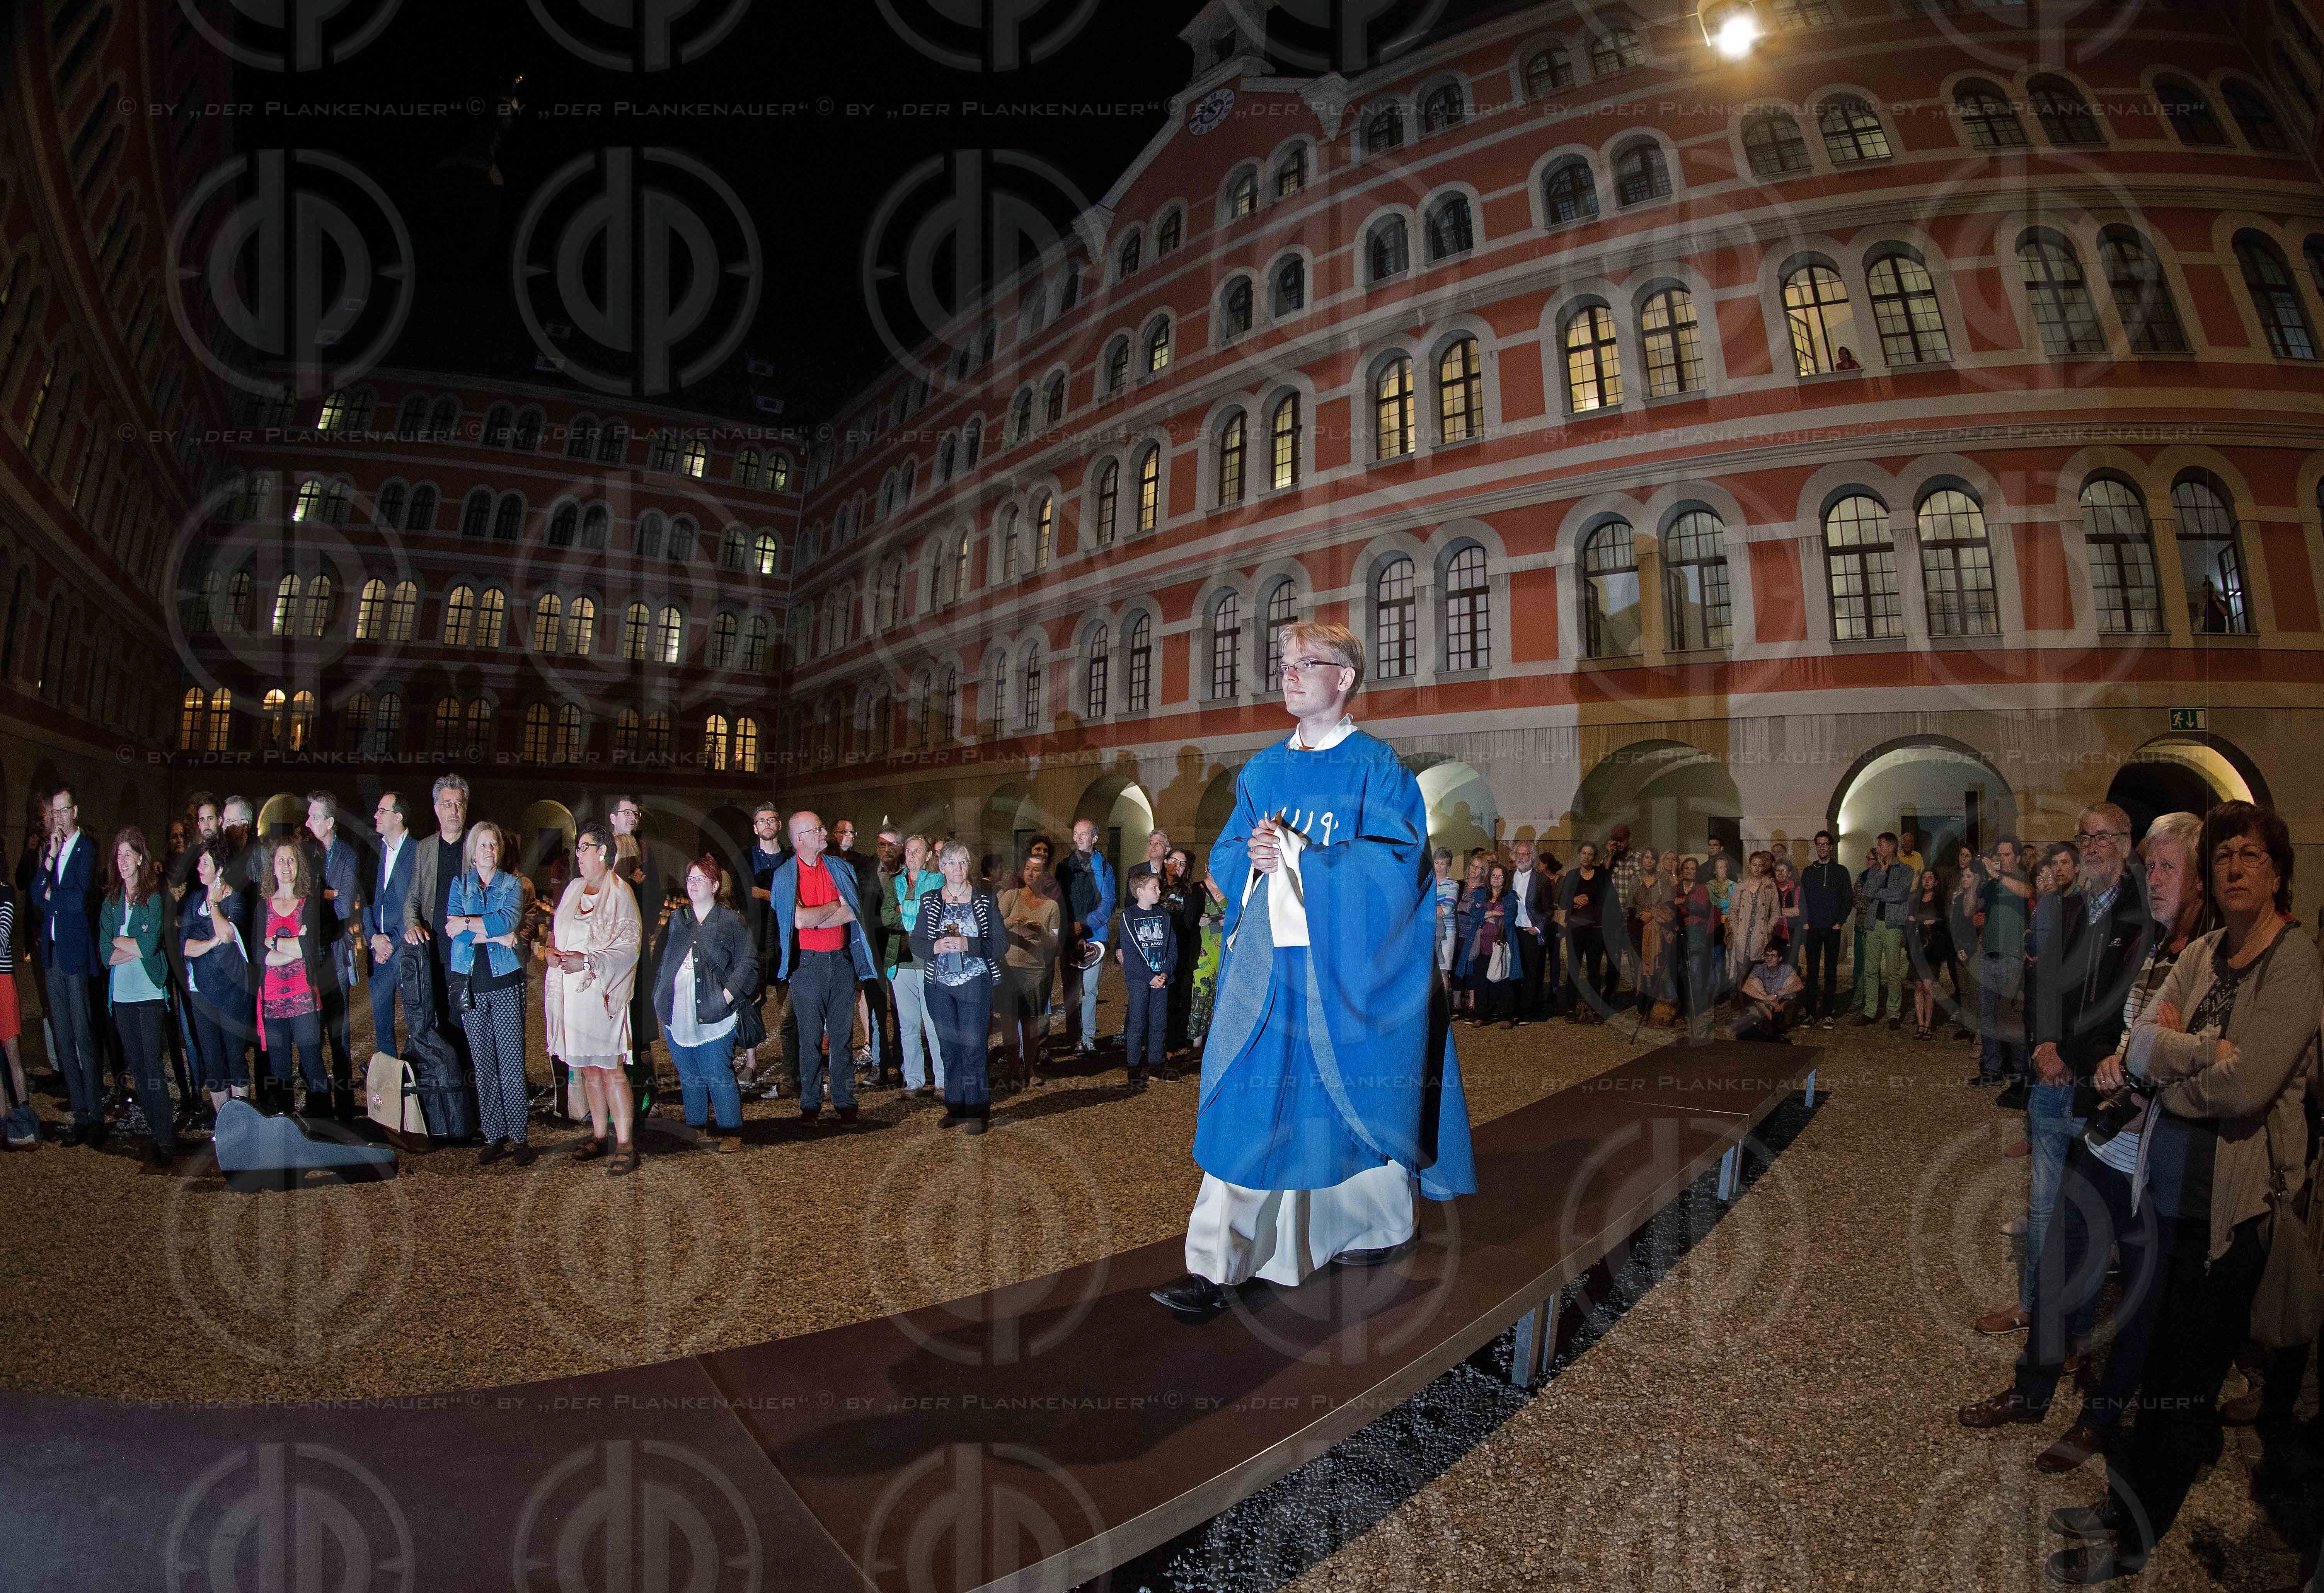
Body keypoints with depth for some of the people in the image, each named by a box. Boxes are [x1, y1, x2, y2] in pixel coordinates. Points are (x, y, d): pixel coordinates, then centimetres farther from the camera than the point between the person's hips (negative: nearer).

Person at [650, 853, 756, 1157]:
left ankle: (731, 1134, 5)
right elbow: (659, 960, 17)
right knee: (689, 1077, 13)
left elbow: (748, 963, -4)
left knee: (718, 1077, -4)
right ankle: (695, 1129, 25)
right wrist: (661, 1000, 7)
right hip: (677, 1015, 5)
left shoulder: (731, 921, 0)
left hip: (712, 1016, -5)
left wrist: (725, 997, -10)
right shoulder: (676, 919, 14)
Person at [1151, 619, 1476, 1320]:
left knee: (1359, 1098, 10)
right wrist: (1253, 859, -10)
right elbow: (1225, 854, 12)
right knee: (1246, 1102, -2)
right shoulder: (1263, 770, 12)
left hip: (1348, 965, -4)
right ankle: (1217, 1266, 1)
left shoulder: (1378, 767, -3)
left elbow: (1398, 862, -12)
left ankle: (1385, 1225, 35)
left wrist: (1302, 857, -18)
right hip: (1267, 959, 4)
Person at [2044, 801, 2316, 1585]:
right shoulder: (2200, 955, 6)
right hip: (2168, 1189, 6)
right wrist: (2208, 1050, -16)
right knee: (2151, 1363, 16)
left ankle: (2131, 1543, 21)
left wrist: (2171, 1050, -6)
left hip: (2230, 1203, -5)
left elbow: (2244, 1086, -20)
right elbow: (2138, 1051, 0)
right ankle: (2126, 1506, 31)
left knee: (2184, 1382, 7)